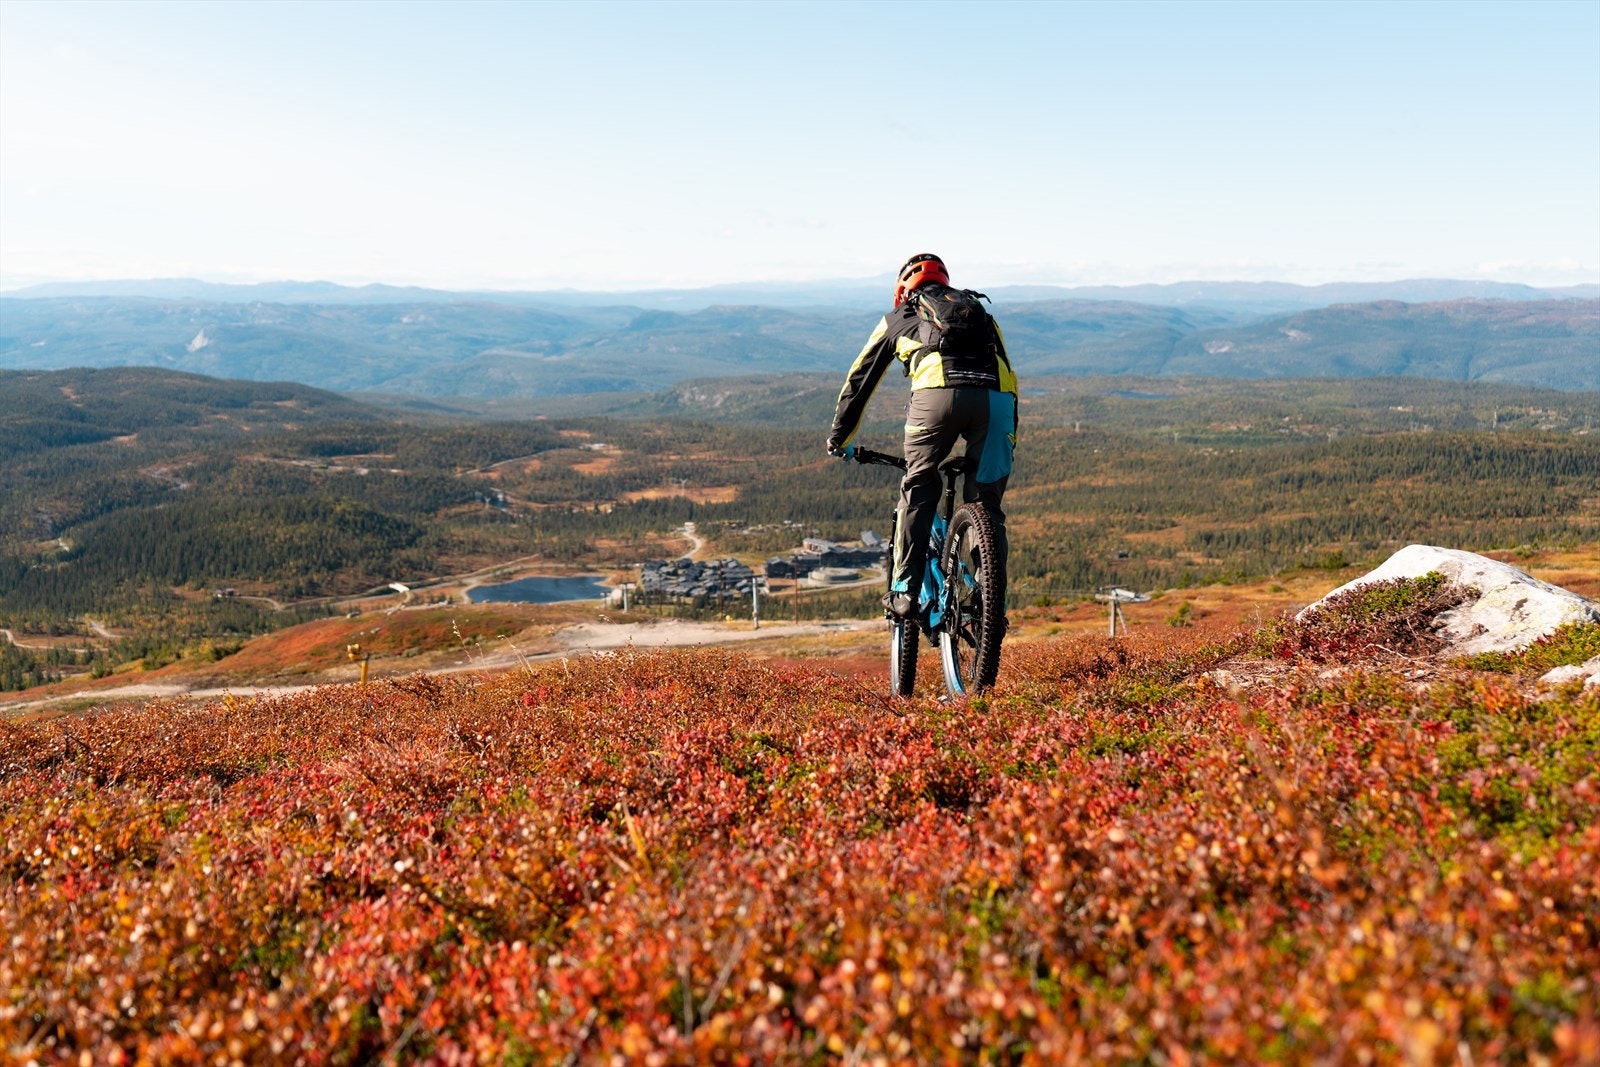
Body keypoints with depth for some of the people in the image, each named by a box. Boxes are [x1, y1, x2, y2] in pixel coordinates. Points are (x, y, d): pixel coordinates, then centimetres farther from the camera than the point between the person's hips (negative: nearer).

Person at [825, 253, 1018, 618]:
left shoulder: (900, 317, 30)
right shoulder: (981, 311, 37)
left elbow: (860, 378, 33)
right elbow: (1008, 376, 35)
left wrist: (838, 436, 42)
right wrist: (1010, 438, 42)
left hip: (937, 394, -2)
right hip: (997, 397, 3)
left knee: (918, 491, 16)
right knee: (987, 503, 15)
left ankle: (903, 590, 8)